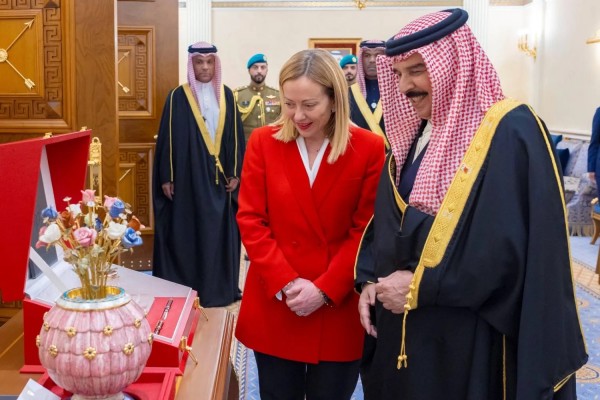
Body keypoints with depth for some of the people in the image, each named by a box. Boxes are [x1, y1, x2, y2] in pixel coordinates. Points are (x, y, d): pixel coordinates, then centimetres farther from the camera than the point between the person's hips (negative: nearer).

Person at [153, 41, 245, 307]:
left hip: (220, 177, 3)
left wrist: (236, 172, 2)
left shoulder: (226, 95, 7)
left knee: (221, 233, 8)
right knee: (187, 233, 2)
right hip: (189, 177, -3)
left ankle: (221, 287, 21)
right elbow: (168, 138, -3)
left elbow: (235, 135, 8)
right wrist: (166, 177, -7)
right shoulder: (178, 97, -2)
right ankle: (186, 290, 12)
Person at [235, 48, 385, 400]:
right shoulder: (263, 141, -2)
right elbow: (251, 220, -3)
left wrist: (324, 290, -13)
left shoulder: (369, 148, -6)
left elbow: (366, 231, -6)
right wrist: (285, 283, -12)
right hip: (273, 305, 1)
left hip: (338, 309, -1)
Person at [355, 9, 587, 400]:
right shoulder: (412, 133, 8)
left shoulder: (511, 132, -15)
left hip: (470, 338, -7)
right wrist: (369, 280, -2)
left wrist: (421, 287, -18)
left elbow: (516, 245, -21)